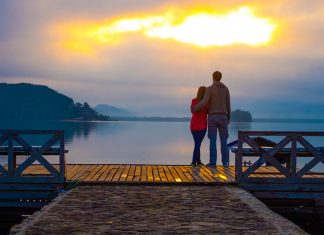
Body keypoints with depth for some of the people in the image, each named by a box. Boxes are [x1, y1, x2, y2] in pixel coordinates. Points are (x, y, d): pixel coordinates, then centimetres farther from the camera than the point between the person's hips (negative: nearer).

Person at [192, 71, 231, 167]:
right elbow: (228, 105, 6)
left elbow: (204, 102, -16)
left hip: (212, 117, -2)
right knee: (223, 140, 5)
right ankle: (225, 162, 2)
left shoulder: (209, 89, -4)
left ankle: (213, 162, -5)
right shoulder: (226, 89, 6)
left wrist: (194, 109, 2)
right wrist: (228, 119, 14)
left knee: (212, 140, -1)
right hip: (222, 117, 2)